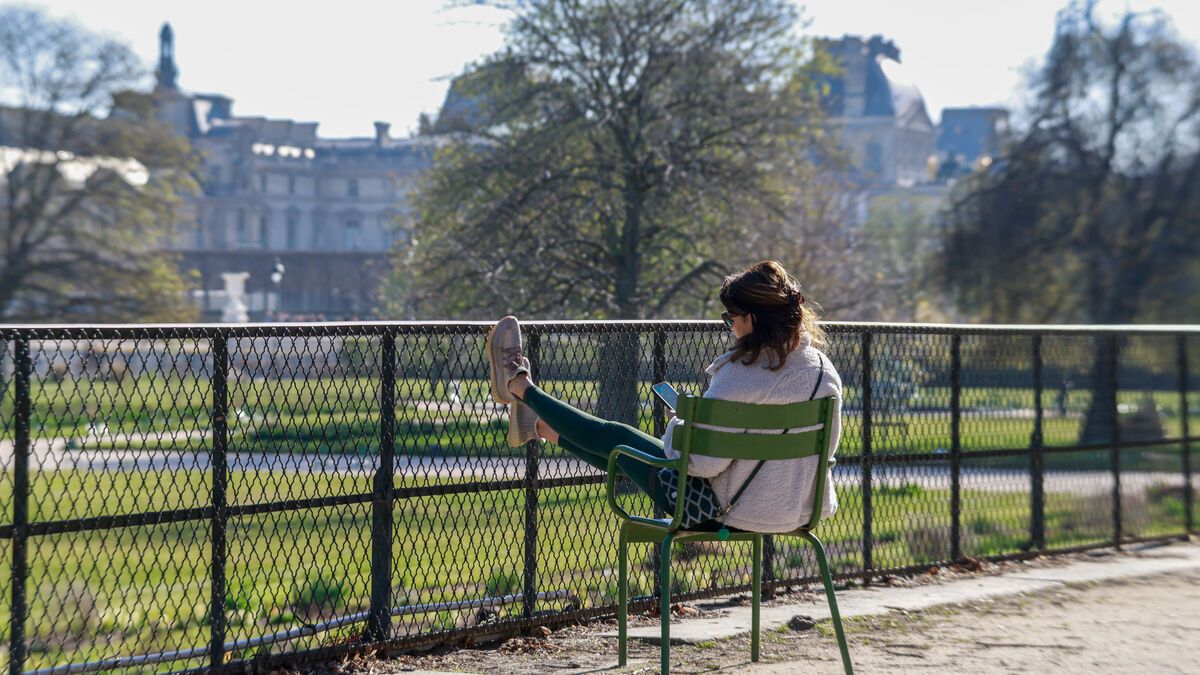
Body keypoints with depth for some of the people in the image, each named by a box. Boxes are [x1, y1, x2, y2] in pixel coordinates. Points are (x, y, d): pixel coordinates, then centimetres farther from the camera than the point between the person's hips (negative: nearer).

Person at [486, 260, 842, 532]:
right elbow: (825, 446, 8)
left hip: (725, 511, -7)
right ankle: (538, 425, 52)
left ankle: (519, 386, 39)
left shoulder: (743, 374, -26)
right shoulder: (824, 372, -5)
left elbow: (700, 459, -27)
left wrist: (679, 426, -5)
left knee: (616, 439, 16)